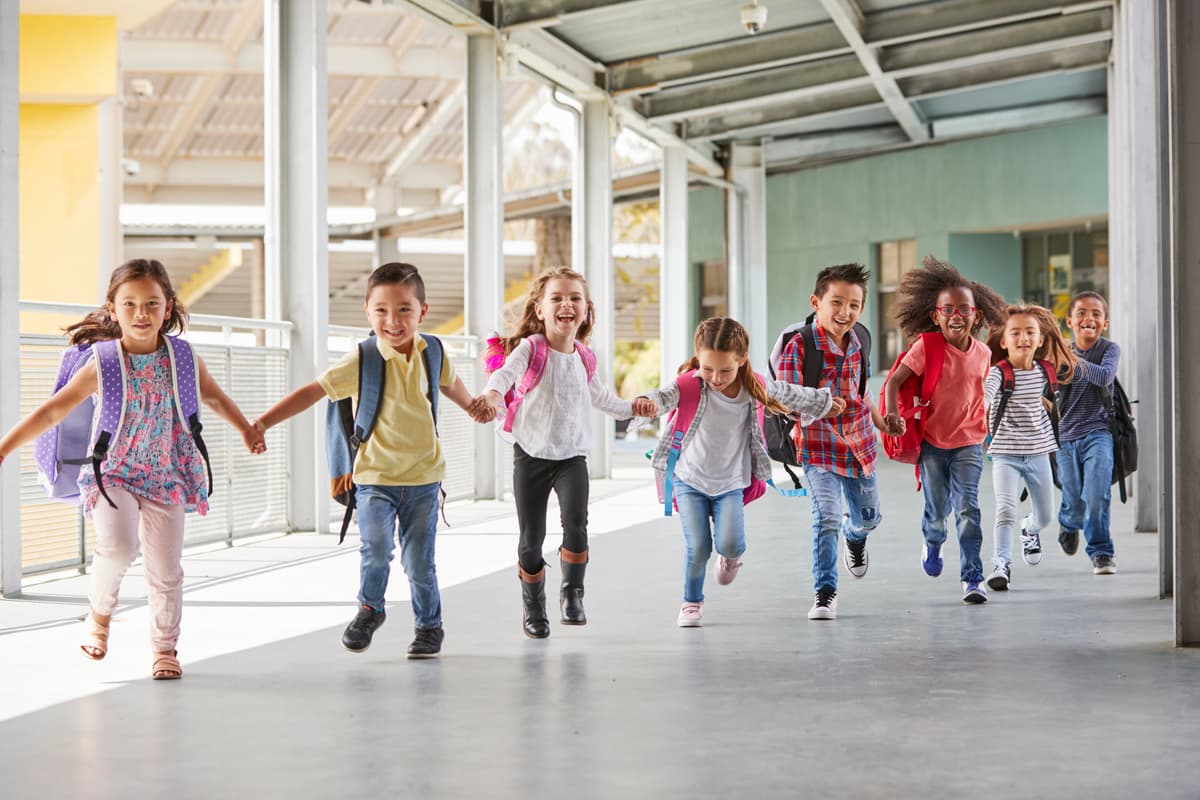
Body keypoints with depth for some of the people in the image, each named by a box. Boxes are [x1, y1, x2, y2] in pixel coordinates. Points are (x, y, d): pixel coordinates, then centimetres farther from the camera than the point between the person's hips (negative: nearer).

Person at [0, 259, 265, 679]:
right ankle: (100, 613, 4)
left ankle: (165, 648, 25)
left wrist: (246, 430, 24)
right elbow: (53, 411, -11)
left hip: (166, 476, 3)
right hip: (113, 472, -2)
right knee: (117, 546, -25)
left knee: (166, 569, 6)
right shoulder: (103, 364, -12)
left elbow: (214, 396, 16)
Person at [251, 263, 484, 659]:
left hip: (423, 477, 3)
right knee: (376, 547, -19)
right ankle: (370, 608, 9)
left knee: (419, 560, 6)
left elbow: (449, 382, 21)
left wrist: (474, 407, 41)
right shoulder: (362, 360, -14)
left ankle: (429, 626, 29)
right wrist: (262, 422, -24)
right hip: (375, 476, -2)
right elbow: (314, 390, -16)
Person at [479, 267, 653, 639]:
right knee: (531, 538, 4)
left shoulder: (584, 357, 5)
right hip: (531, 454, -2)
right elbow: (506, 372, -32)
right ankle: (533, 606, 24)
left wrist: (631, 407, 24)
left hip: (572, 455, 2)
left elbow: (599, 395, 26)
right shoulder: (531, 348, -11)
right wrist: (491, 395, -52)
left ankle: (572, 592, 0)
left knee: (576, 525, -20)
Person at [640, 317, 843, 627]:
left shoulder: (755, 387, -8)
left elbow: (788, 393, 11)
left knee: (730, 544, -16)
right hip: (690, 480, -1)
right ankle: (691, 602, 19)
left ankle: (730, 556, 22)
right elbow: (667, 395, -38)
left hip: (731, 483, 2)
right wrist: (649, 402, -62)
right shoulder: (691, 384, -18)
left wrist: (824, 400, 28)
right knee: (697, 547, -8)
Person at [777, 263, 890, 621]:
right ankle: (825, 592, -5)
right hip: (818, 446, -5)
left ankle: (854, 535, 57)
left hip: (859, 441, 5)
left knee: (868, 517, 19)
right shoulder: (799, 346, -17)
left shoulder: (858, 344, 1)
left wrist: (881, 421, 22)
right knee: (827, 517, -18)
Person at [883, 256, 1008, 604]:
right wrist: (892, 413, -29)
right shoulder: (927, 347, -13)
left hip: (969, 443, 1)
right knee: (937, 510, 8)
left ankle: (972, 577, -5)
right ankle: (932, 543, 43)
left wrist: (987, 423, 15)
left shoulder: (983, 353, -1)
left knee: (967, 508, -11)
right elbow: (895, 380, -15)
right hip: (932, 442, -1)